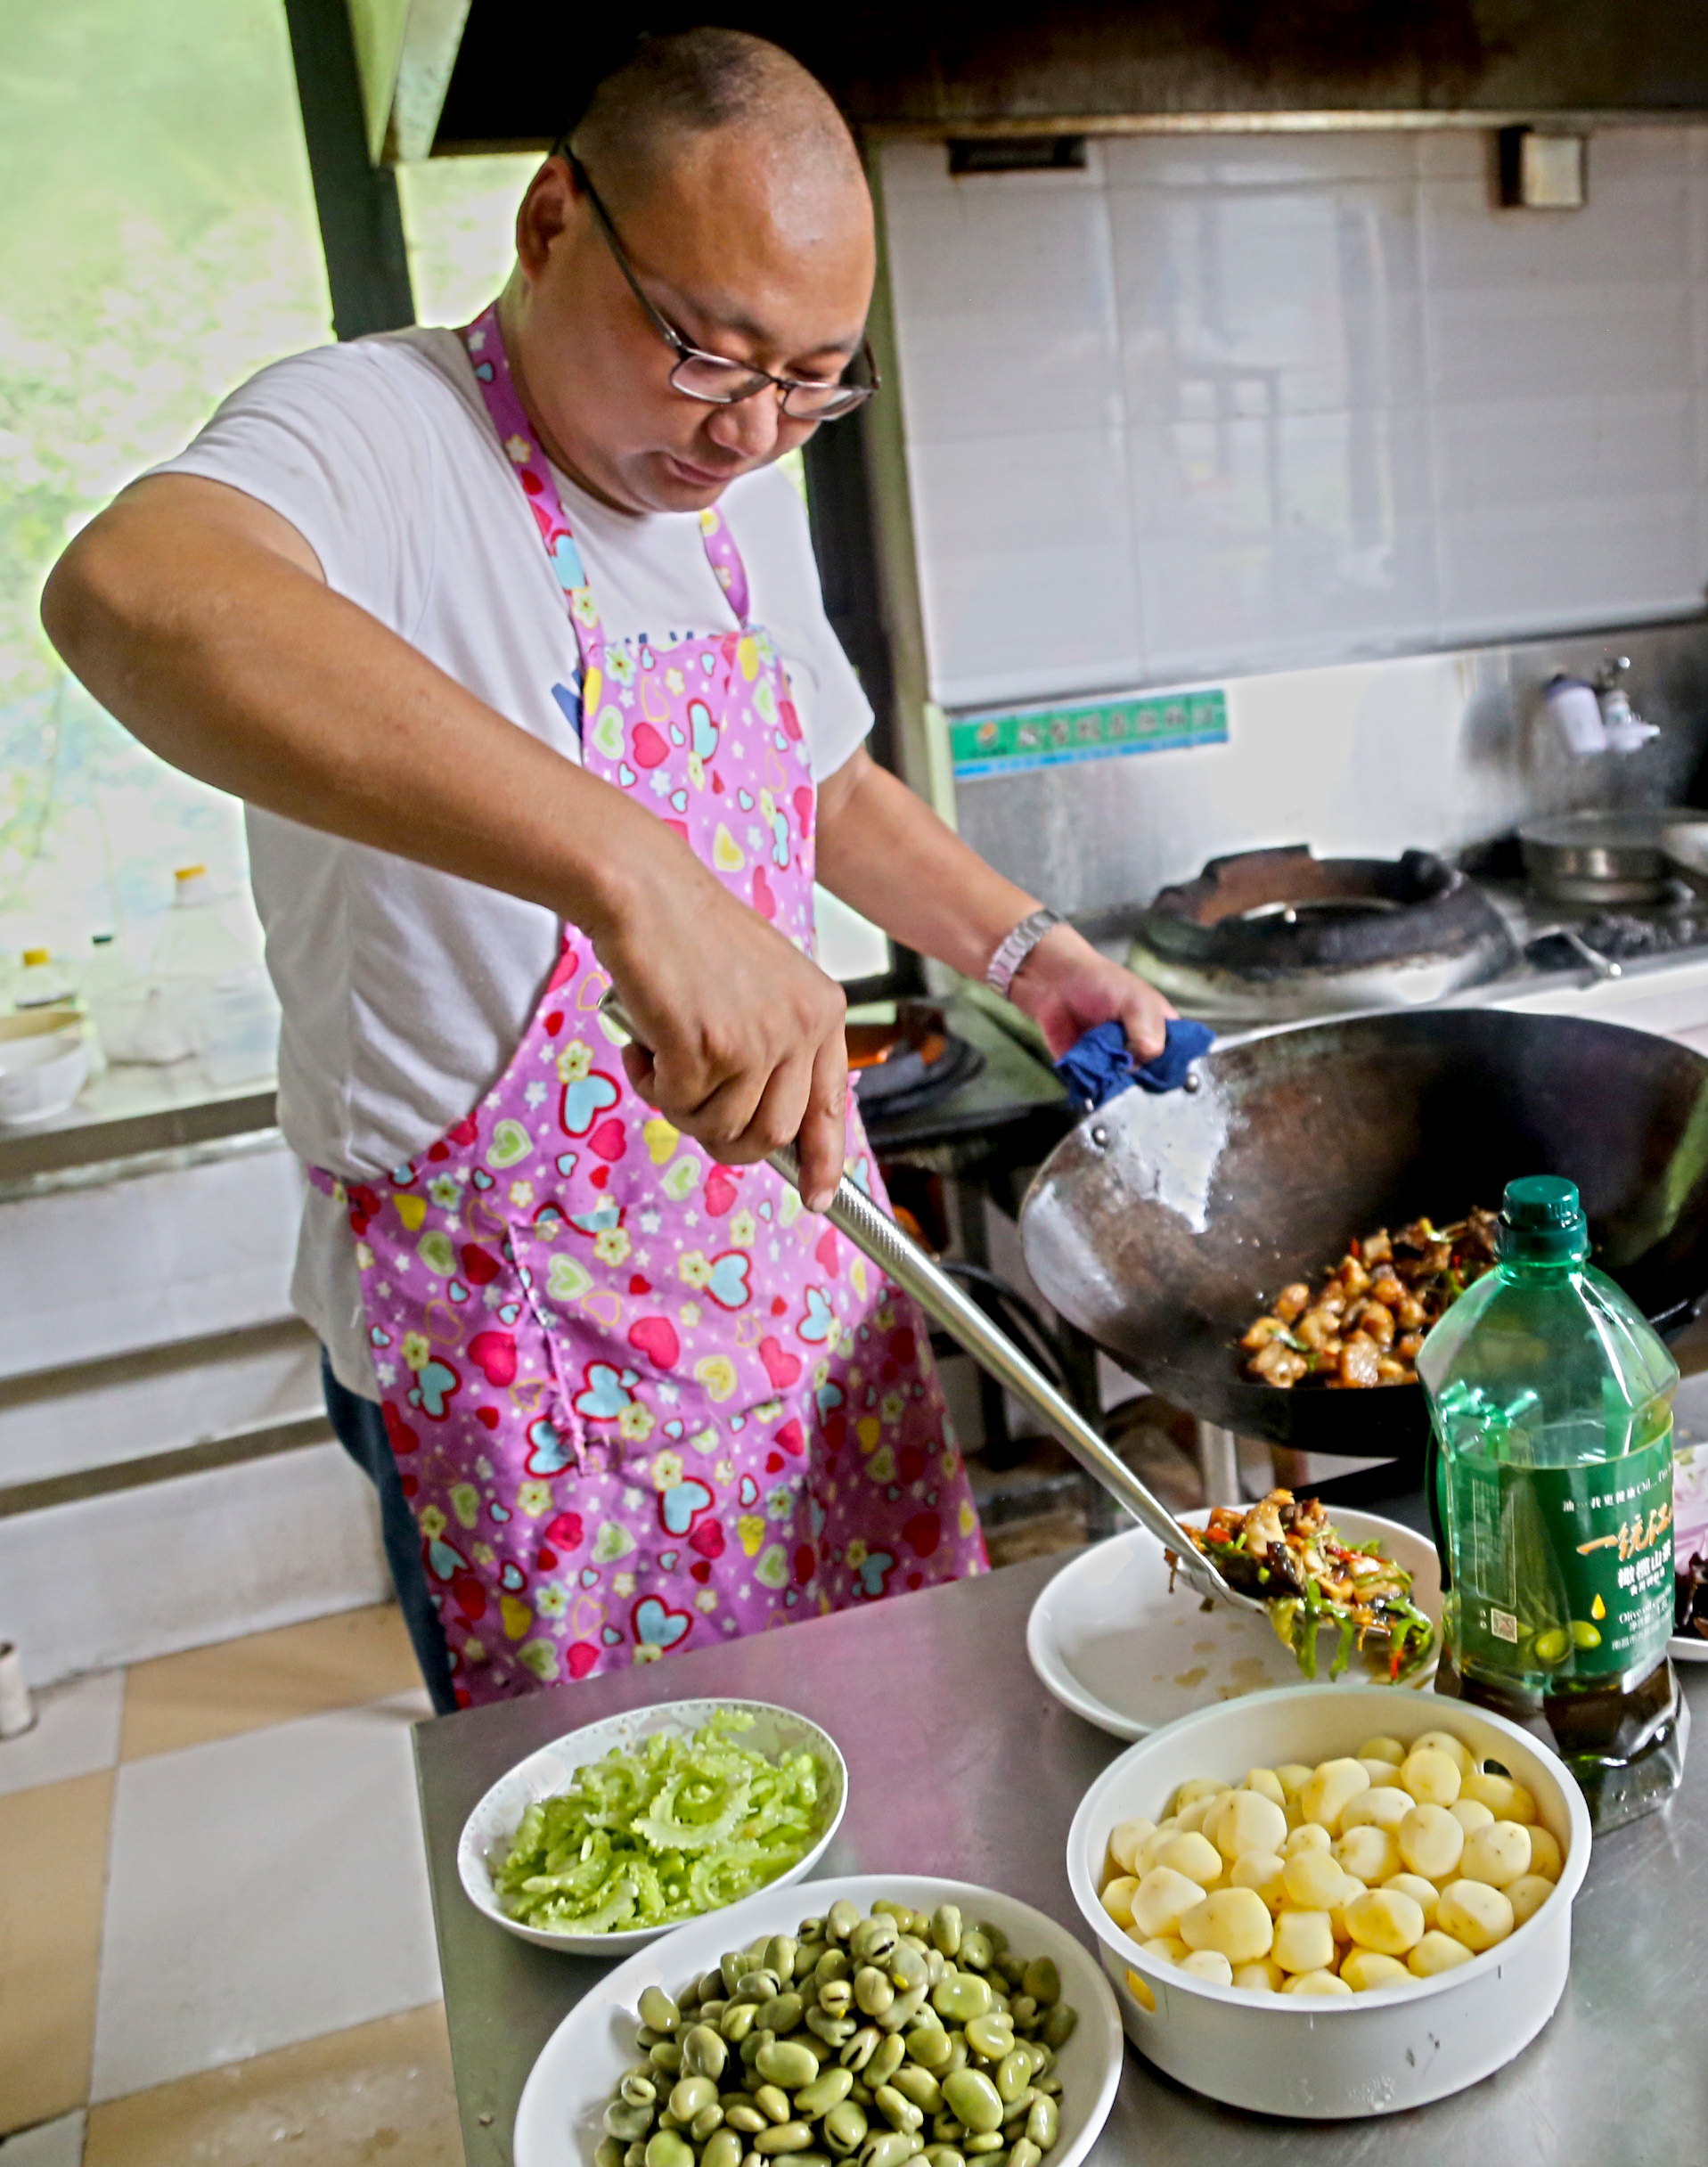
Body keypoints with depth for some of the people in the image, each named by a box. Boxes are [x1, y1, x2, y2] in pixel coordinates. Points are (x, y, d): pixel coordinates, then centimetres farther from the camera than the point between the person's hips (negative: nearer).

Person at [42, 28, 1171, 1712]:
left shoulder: (742, 488, 6)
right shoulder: (379, 436, -19)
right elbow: (132, 594, -43)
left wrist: (1024, 950, 7)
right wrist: (632, 870, -53)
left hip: (803, 1256, 7)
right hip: (526, 1336, -7)